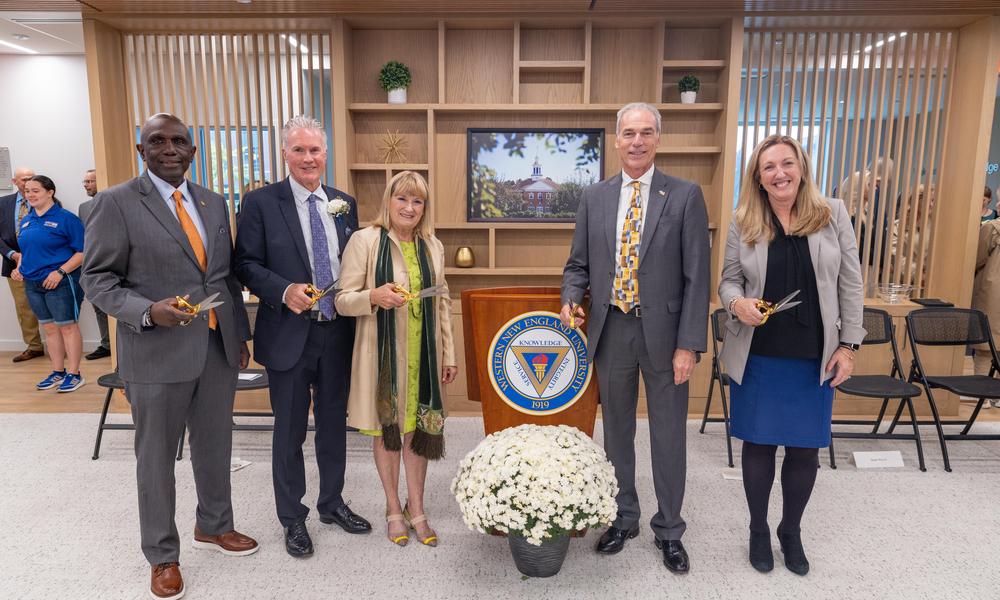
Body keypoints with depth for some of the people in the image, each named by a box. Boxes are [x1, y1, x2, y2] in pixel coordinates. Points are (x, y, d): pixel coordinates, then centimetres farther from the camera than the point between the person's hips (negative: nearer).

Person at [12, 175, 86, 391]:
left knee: (67, 326, 0)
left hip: (60, 282, -7)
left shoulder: (66, 218, -9)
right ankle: (58, 372, 22)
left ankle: (74, 374, 8)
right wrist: (20, 268, 6)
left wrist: (60, 271, -21)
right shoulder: (26, 221, 12)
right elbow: (26, 250, 24)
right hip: (33, 283, 7)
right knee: (49, 328, 13)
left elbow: (82, 251, -13)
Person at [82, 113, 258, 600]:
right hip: (158, 354, -4)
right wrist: (148, 311, -23)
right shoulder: (116, 202, -6)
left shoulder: (213, 203, 9)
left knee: (215, 447, 17)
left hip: (219, 348, 5)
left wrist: (240, 334, 11)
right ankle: (162, 555, 29)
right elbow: (98, 279, -7)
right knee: (156, 458, 10)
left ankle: (213, 526, 39)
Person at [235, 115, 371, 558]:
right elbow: (246, 265, -7)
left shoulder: (344, 203, 7)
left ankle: (332, 503, 36)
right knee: (290, 429, 9)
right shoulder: (261, 202, -5)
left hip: (338, 333, 4)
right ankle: (292, 518, 28)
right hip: (289, 334, -4)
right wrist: (285, 290, -23)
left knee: (334, 422, 17)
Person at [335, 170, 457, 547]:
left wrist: (449, 355, 11)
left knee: (418, 428, 10)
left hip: (422, 353, 3)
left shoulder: (433, 246, 8)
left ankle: (416, 509, 27)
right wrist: (374, 297, -27)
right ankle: (394, 508, 28)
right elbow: (343, 300, -6)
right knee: (385, 429, 10)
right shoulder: (365, 240, -6)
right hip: (382, 353, -3)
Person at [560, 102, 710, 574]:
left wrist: (689, 344, -12)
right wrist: (572, 300, -10)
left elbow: (696, 276, -7)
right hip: (611, 331, 3)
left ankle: (669, 530, 30)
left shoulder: (685, 196, -4)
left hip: (664, 332, -2)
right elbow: (578, 264, 11)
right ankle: (623, 518, 36)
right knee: (616, 431, 16)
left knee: (668, 435, 10)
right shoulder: (594, 197, 6)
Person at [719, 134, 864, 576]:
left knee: (805, 448, 9)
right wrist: (737, 302, -18)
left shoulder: (833, 214, 0)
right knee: (759, 443, 9)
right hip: (757, 356, 0)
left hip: (814, 357, 1)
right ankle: (758, 530, 30)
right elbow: (728, 279, 5)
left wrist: (847, 345, -1)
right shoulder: (743, 223, -1)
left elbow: (850, 285, 2)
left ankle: (791, 532, 33)